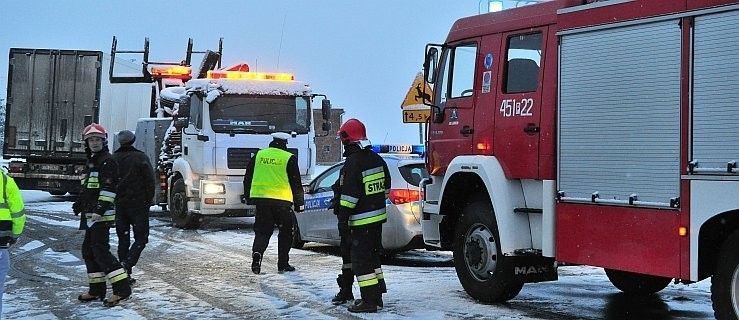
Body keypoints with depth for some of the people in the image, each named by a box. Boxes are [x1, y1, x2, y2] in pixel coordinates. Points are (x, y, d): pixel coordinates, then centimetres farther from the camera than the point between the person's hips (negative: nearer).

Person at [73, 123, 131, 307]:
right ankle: (96, 290, 19)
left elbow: (108, 188, -19)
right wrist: (79, 204, 35)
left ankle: (122, 288, -19)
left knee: (100, 250, -16)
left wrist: (101, 209, -25)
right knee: (88, 250, 12)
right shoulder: (92, 161, 21)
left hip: (102, 215, -10)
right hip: (91, 215, 10)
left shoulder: (107, 161, -9)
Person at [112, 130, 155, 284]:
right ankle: (127, 265, -18)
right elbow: (150, 181, -9)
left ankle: (125, 273, 9)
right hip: (137, 204, -4)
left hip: (118, 205, 4)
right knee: (141, 238, 2)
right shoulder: (140, 158, -6)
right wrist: (148, 202, 0)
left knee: (123, 239, 11)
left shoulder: (112, 159, 6)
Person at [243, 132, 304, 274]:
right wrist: (299, 203, 7)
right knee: (285, 233, 12)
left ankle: (257, 252, -19)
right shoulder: (289, 158, -1)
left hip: (261, 199, 3)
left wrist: (248, 197, 24)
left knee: (262, 231, 8)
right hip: (282, 201, -3)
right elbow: (296, 183, 0)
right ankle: (283, 264, 12)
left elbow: (247, 178, 15)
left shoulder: (258, 156, 9)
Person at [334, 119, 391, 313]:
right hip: (378, 216, 9)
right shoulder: (377, 159, 9)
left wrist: (342, 216, -12)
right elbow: (386, 187, 18)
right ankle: (377, 296, 25)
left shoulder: (352, 164, -18)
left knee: (361, 260, -4)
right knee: (373, 257, 18)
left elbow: (349, 197, -19)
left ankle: (369, 301, -5)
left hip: (361, 220, -9)